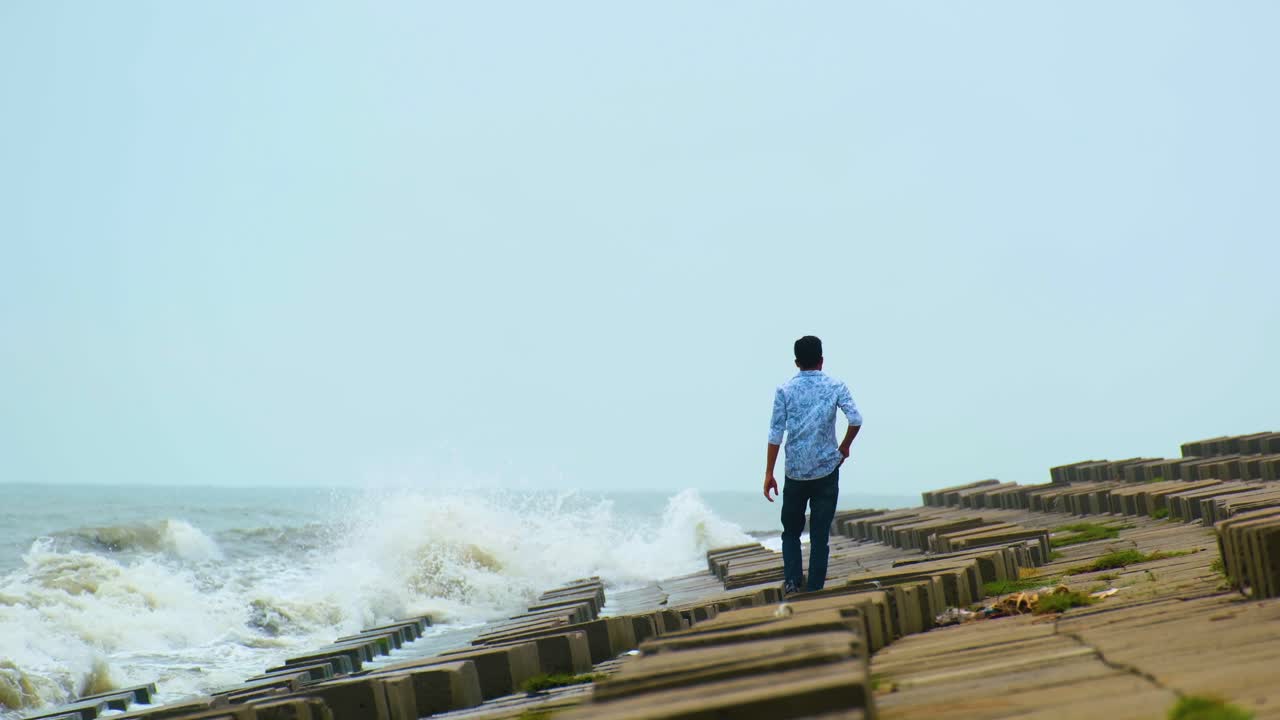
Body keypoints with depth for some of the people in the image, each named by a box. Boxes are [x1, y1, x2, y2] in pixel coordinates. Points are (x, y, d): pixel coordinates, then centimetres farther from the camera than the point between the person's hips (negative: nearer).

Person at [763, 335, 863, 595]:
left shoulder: (785, 390, 0)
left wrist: (769, 473, 1)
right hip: (827, 470, 0)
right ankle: (814, 591, 2)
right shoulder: (835, 386, -1)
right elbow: (856, 419, -12)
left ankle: (792, 578, -2)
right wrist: (844, 447, 5)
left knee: (791, 531, 15)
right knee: (820, 536, 4)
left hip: (795, 473, 0)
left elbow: (776, 434, -3)